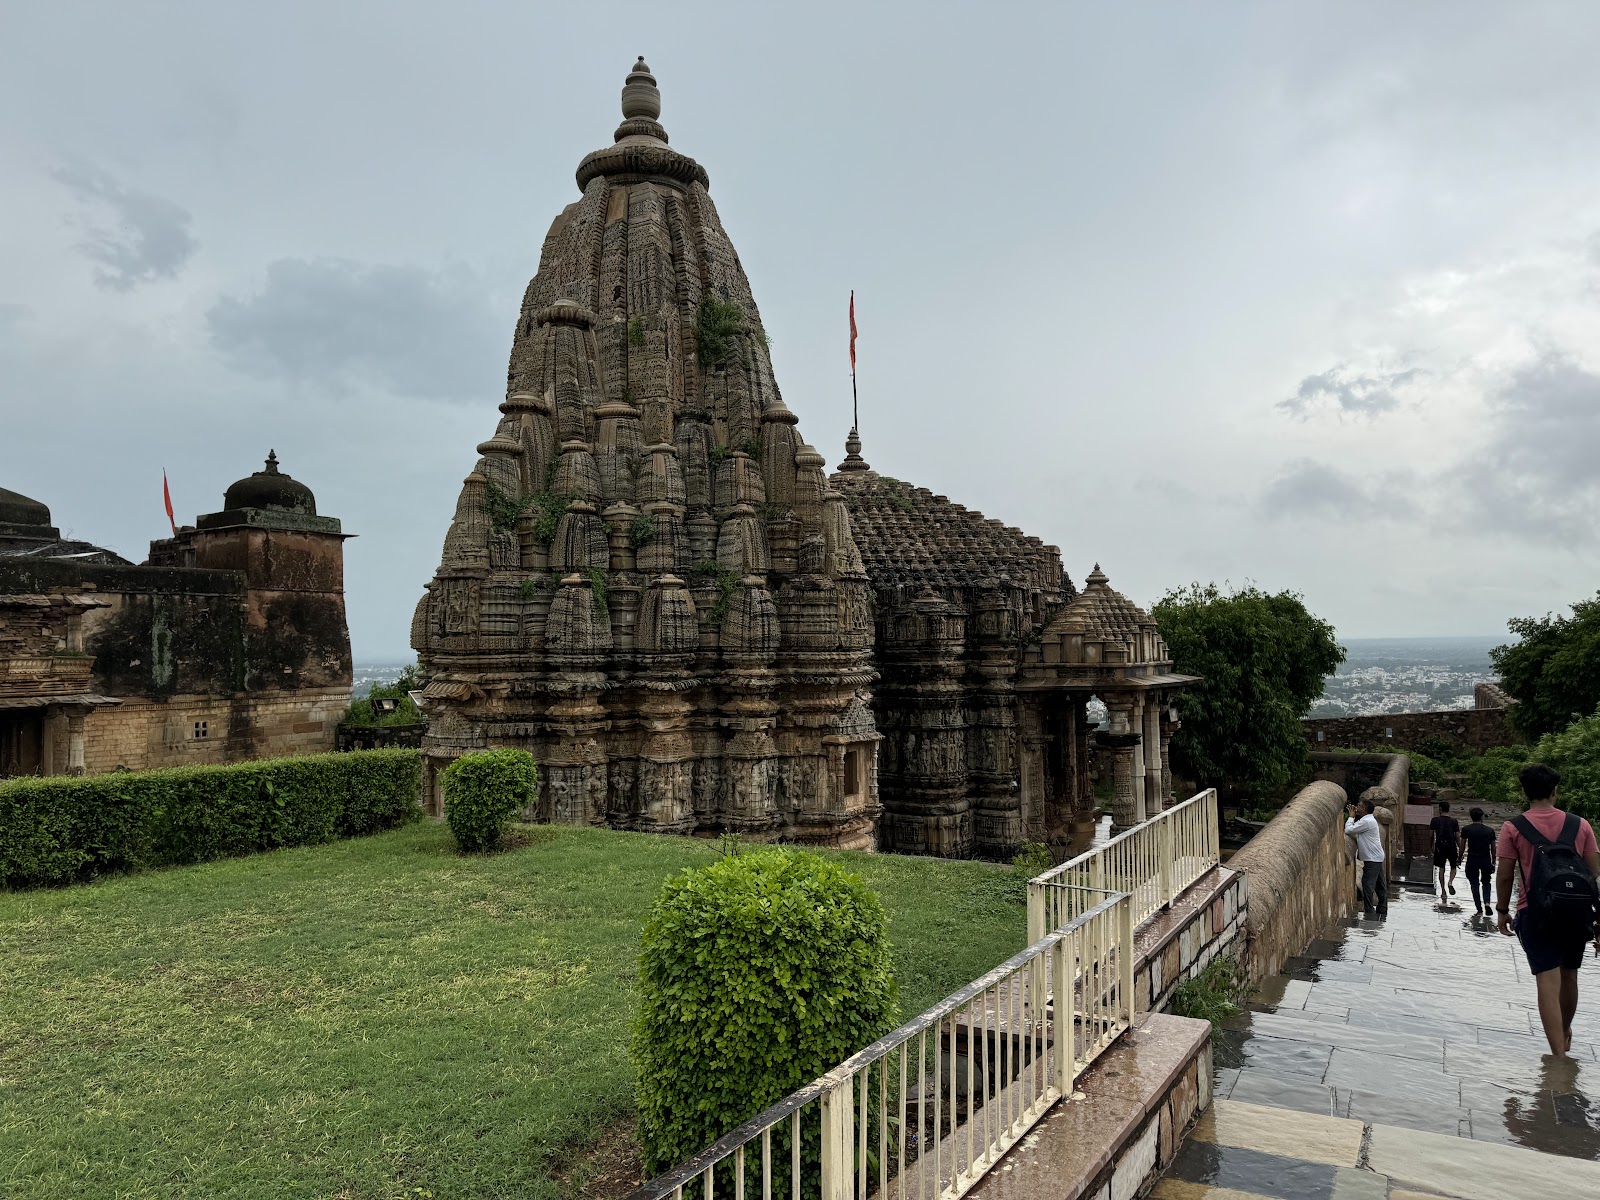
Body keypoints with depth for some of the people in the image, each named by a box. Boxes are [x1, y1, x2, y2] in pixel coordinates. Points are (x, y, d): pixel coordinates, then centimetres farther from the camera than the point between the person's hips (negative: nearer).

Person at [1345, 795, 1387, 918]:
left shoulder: (1366, 821, -18)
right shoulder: (1369, 820, 14)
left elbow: (1348, 830, -19)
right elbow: (1353, 830, 16)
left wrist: (1351, 816, -6)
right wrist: (1352, 816, 9)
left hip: (1372, 859, -11)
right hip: (1377, 857, 11)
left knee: (1368, 884, -9)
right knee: (1380, 885, 14)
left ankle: (1369, 912, -8)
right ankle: (1382, 910, 21)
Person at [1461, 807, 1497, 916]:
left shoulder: (1466, 829, -2)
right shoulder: (1490, 830, 3)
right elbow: (1493, 848, 6)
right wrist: (1493, 863, 14)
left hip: (1472, 859, -2)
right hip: (1486, 859, 2)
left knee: (1474, 884, 6)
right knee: (1486, 882, 20)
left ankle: (1479, 910, 4)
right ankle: (1487, 902, -3)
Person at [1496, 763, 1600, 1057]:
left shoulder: (1513, 828, -4)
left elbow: (1504, 876, -3)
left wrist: (1502, 911, 10)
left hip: (1536, 912, -3)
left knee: (1548, 981, -4)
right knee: (1569, 976, 21)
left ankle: (1559, 1055, -10)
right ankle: (1565, 1032, 43)